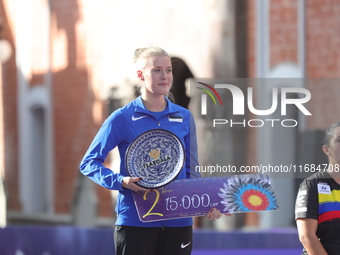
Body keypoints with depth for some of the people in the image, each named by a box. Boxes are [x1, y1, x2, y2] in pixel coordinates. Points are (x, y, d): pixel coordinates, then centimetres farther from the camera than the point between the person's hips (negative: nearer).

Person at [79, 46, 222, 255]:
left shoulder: (184, 117, 8)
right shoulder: (122, 118, -3)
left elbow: (192, 171, 13)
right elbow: (89, 163, -1)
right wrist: (120, 181, -18)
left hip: (178, 221, 3)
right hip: (134, 220, -3)